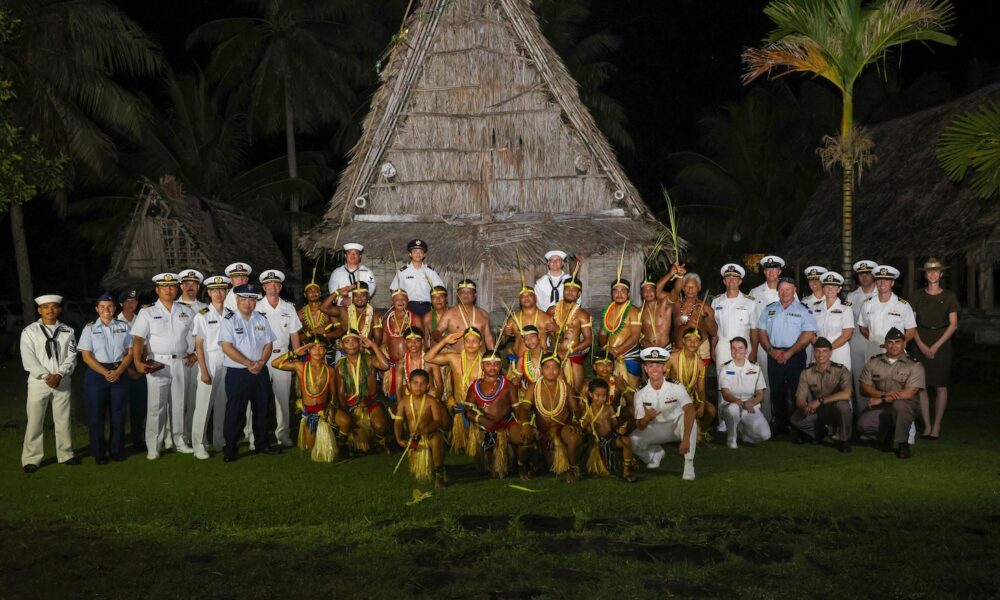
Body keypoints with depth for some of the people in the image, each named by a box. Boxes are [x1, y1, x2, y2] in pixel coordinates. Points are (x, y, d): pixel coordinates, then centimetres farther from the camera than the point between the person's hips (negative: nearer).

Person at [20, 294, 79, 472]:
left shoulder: (67, 331, 7)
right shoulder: (29, 331, 0)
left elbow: (71, 357, 1)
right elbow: (28, 359, -7)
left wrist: (59, 375, -13)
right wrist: (47, 376, -14)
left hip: (62, 382, 2)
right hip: (38, 382, -2)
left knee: (63, 420, 9)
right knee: (35, 421, 1)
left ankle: (66, 454, 20)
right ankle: (31, 459, 7)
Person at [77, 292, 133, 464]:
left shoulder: (123, 326, 7)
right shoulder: (90, 328, 2)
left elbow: (129, 353, 4)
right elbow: (86, 356, -5)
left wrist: (118, 371, -12)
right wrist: (106, 373, -15)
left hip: (120, 375, 2)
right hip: (96, 374, -1)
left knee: (118, 414, 5)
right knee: (96, 415, 1)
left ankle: (117, 450, 17)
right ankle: (98, 453, 11)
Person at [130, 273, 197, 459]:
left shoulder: (185, 312, 10)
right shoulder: (147, 313, 0)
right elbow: (138, 339, -9)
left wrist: (195, 353, 4)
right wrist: (138, 361, -22)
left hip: (180, 363, 3)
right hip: (157, 363, -3)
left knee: (178, 405, 10)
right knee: (155, 406, -3)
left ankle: (179, 442, 21)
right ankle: (153, 447, 3)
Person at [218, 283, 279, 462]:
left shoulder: (262, 320, 9)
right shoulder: (229, 320, -6)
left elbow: (268, 344, 7)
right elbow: (227, 347, -14)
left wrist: (261, 363, -11)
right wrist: (249, 364, -17)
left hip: (260, 372, 5)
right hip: (237, 373, -5)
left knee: (261, 410, 12)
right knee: (235, 412, -1)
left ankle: (262, 444, 25)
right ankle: (230, 448, 9)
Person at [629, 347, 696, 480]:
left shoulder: (676, 387, -23)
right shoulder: (640, 394, -14)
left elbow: (690, 410, -39)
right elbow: (640, 426, -11)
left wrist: (686, 439, -52)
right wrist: (647, 418, -37)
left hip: (677, 426, -3)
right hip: (656, 429, 3)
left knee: (689, 418, -35)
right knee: (633, 440, -23)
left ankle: (689, 464, -27)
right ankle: (657, 452, 12)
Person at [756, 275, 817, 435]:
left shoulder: (803, 310, 0)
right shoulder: (769, 309, 13)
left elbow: (808, 335, -8)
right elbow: (761, 332, 10)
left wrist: (789, 353, -13)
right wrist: (771, 351, -5)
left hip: (795, 356, -4)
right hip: (774, 356, 4)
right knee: (777, 392, 7)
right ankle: (780, 426, 17)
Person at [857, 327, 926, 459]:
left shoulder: (914, 365, -4)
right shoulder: (874, 362, 7)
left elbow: (909, 393, -14)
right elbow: (864, 387, 4)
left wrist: (882, 400, -15)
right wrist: (884, 394, -14)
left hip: (904, 407, -3)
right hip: (879, 408, 3)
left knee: (899, 405, -40)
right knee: (863, 425, -25)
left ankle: (902, 444, -16)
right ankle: (887, 434, 11)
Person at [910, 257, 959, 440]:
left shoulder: (949, 296, 3)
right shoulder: (917, 296, 6)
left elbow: (953, 325, 0)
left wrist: (936, 346, -8)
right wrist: (921, 345, -7)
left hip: (942, 344, -1)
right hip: (921, 345, 1)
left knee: (940, 386, -1)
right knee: (921, 386, -3)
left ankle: (937, 426, 6)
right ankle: (927, 425, 5)